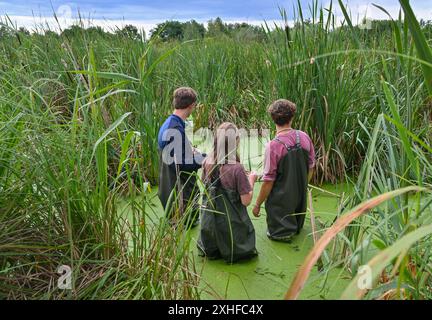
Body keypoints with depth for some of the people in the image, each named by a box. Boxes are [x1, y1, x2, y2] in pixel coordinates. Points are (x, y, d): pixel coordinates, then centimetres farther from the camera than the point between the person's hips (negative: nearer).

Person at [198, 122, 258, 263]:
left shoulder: (207, 163, -7)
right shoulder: (236, 168, -24)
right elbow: (246, 201, -18)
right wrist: (251, 180, -1)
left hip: (209, 223, 5)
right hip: (230, 224, -4)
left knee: (210, 252, 28)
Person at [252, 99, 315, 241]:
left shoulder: (273, 146, -28)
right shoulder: (304, 137, -12)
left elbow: (268, 181, -23)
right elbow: (311, 167, 1)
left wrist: (257, 204, -9)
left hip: (281, 199, -6)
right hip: (301, 194, 6)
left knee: (278, 232, 22)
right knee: (297, 225, 35)